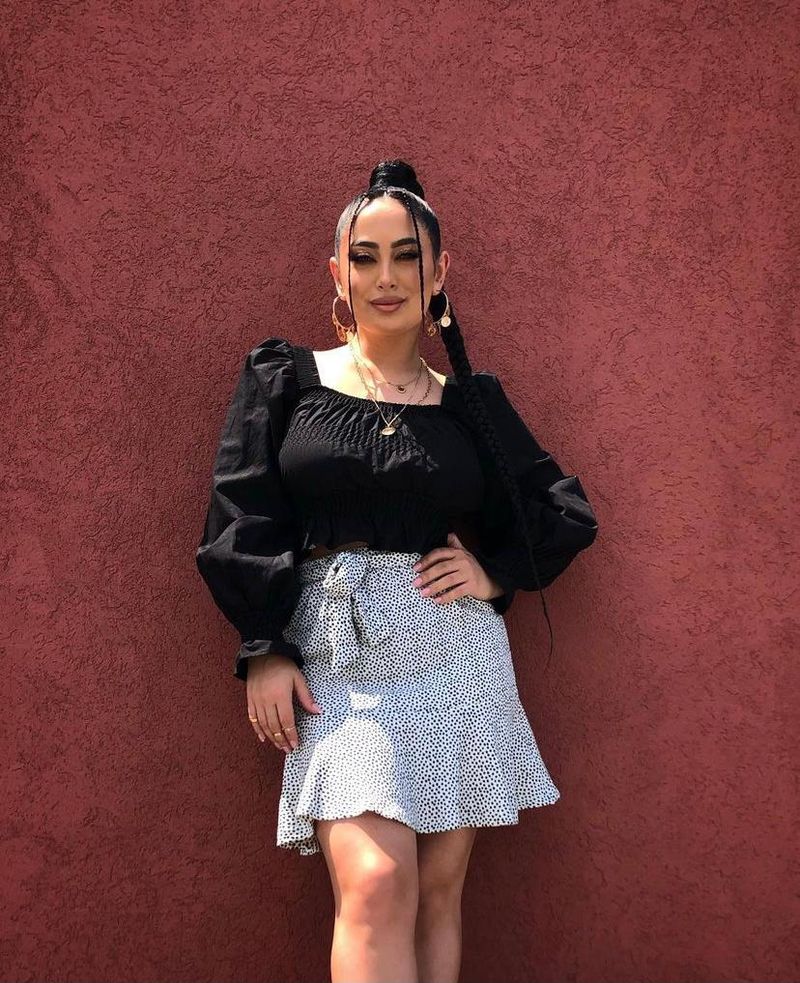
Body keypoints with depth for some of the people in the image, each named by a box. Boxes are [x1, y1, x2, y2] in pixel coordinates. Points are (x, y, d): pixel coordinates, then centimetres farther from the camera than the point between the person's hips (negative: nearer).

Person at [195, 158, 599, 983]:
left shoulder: (469, 399, 10)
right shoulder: (284, 379, 7)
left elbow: (568, 513, 17)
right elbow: (240, 521, 1)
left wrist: (495, 575, 2)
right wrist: (265, 651, -6)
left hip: (457, 657, 2)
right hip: (336, 658, -2)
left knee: (438, 891, 5)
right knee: (375, 888, -16)